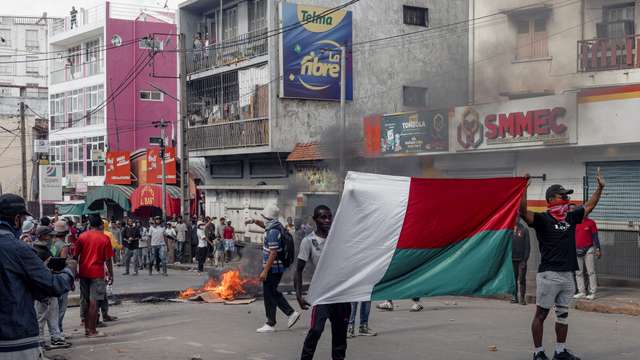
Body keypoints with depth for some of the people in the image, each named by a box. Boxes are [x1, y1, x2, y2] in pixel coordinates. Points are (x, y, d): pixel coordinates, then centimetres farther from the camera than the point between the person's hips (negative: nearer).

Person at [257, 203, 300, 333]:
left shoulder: (273, 232, -22)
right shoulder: (278, 227, 7)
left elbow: (273, 253, -24)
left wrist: (265, 271, -22)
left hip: (273, 268, -10)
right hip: (278, 267, 10)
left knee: (269, 295, 0)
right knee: (273, 293, 19)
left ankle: (270, 324, 9)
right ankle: (291, 313, 20)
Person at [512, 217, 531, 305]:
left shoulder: (524, 230, 0)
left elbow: (527, 246, -3)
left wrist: (525, 259, -10)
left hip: (521, 259, -2)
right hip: (513, 258, 2)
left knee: (522, 279, -1)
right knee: (514, 279, 5)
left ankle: (523, 297, 3)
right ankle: (514, 296, 10)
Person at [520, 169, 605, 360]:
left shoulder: (571, 217, 14)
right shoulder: (542, 219, -8)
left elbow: (589, 206, 27)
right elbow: (523, 212, -25)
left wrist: (600, 187, 25)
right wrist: (524, 189, -34)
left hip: (568, 274, 7)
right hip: (549, 274, -7)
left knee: (563, 314, 14)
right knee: (541, 314, 1)